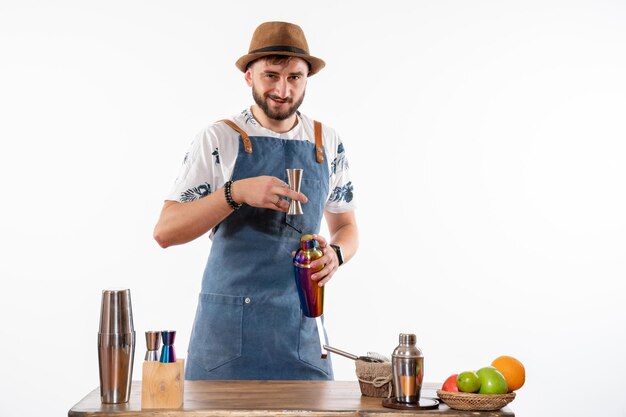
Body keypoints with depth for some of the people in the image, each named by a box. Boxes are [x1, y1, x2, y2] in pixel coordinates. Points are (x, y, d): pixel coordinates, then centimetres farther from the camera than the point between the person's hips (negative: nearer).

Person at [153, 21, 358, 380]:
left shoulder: (328, 143, 7)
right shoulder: (219, 139, -4)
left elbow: (346, 225, 17)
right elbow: (165, 232, -9)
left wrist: (336, 253, -7)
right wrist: (236, 192, -24)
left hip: (301, 329, 3)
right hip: (227, 328, -2)